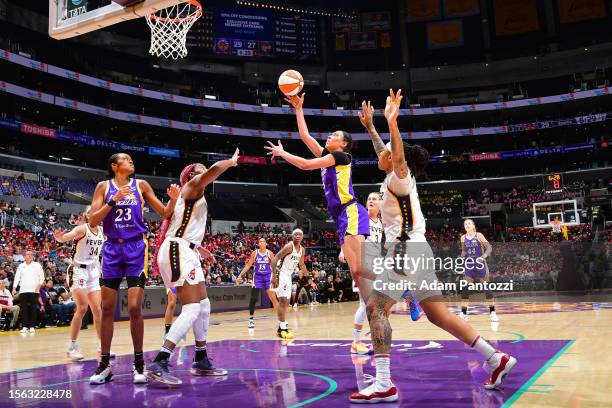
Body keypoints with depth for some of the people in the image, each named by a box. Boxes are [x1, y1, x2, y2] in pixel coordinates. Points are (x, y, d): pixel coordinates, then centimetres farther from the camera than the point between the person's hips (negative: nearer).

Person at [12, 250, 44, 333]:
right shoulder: (21, 266, 14)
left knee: (33, 308, -4)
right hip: (23, 290, 2)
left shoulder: (37, 265, 7)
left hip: (34, 290, -2)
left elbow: (42, 276, 3)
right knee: (23, 308, -2)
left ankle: (32, 326, 1)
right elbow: (17, 277, 12)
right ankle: (25, 326, 3)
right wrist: (14, 288, 4)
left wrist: (39, 285, -10)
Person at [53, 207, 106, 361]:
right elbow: (65, 238, -30)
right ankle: (72, 347, -3)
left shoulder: (102, 231, 5)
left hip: (93, 271, 6)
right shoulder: (82, 228, -13)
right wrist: (59, 237, -51)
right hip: (78, 270, -6)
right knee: (82, 308, -13)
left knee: (97, 309, 5)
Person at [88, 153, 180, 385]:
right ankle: (105, 364, 15)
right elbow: (92, 221, -4)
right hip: (112, 248, 1)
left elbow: (164, 214, 7)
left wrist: (173, 200, -12)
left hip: (136, 248, -1)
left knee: (134, 308, -8)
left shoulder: (140, 185, 6)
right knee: (107, 308, 4)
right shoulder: (104, 187, 5)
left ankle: (138, 363, 5)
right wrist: (114, 200, -13)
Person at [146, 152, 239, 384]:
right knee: (192, 309, -17)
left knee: (203, 306, 13)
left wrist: (199, 249, 40)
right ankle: (158, 364, -20)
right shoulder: (193, 184, -1)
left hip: (187, 253, 10)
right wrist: (231, 161, -2)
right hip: (177, 252, -10)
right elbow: (215, 169, -21)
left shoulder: (195, 194, 25)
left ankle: (201, 361, 22)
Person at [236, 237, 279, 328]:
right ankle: (251, 318, 11)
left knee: (273, 298, -5)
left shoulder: (270, 253, -1)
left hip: (268, 276, -1)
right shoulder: (255, 253, 1)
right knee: (253, 298, -4)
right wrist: (240, 275, -1)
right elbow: (248, 265, 5)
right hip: (257, 277, 1)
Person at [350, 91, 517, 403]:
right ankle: (496, 358, 9)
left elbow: (398, 155, -29)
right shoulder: (395, 179, 19)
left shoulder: (399, 178, -5)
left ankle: (384, 385, -17)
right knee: (437, 314, 9)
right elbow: (386, 153, 37)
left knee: (375, 308, -12)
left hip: (406, 250, -10)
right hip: (415, 251, 10)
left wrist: (392, 122, -41)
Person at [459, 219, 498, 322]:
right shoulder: (463, 238, 4)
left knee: (487, 288, -2)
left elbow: (489, 248, -11)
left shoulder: (479, 235, -7)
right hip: (469, 265, 3)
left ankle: (492, 312, 6)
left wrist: (483, 256, -27)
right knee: (465, 289, -3)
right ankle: (463, 313, 2)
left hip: (480, 264, -3)